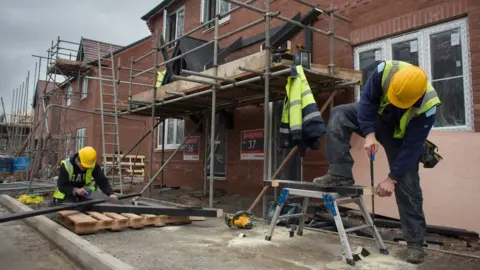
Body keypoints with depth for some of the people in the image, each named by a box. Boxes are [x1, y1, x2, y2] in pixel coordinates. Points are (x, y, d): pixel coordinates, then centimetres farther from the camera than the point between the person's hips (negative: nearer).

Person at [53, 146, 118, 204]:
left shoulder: (94, 165, -22)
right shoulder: (66, 165, -27)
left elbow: (102, 181, -23)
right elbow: (61, 186, -25)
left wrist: (110, 194, -39)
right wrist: (76, 190, -42)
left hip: (84, 193, 2)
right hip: (67, 193, -2)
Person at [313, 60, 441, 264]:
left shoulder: (427, 107, -37)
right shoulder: (385, 71, -34)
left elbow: (412, 146, -31)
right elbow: (367, 100, -20)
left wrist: (392, 178, -28)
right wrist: (369, 134, -31)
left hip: (402, 135, -3)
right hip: (377, 117, 3)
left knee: (407, 185, -8)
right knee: (339, 115, -22)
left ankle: (415, 242, 5)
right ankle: (341, 176, -24)